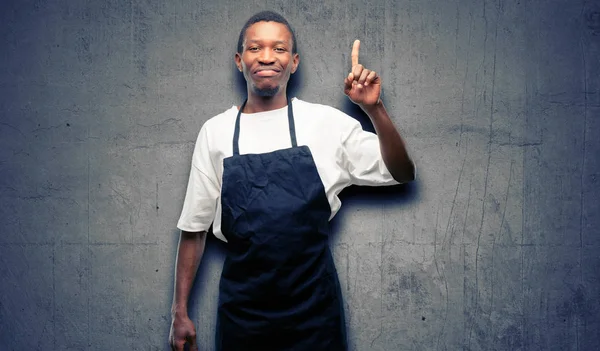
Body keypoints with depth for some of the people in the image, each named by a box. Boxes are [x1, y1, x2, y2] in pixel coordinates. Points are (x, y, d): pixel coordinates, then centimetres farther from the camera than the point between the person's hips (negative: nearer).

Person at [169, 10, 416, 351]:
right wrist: (180, 312, 3)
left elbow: (402, 173, -1)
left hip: (314, 302, 0)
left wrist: (374, 108, -14)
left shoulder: (327, 122, -3)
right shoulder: (215, 132, 0)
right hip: (242, 306, 1)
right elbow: (195, 227, 4)